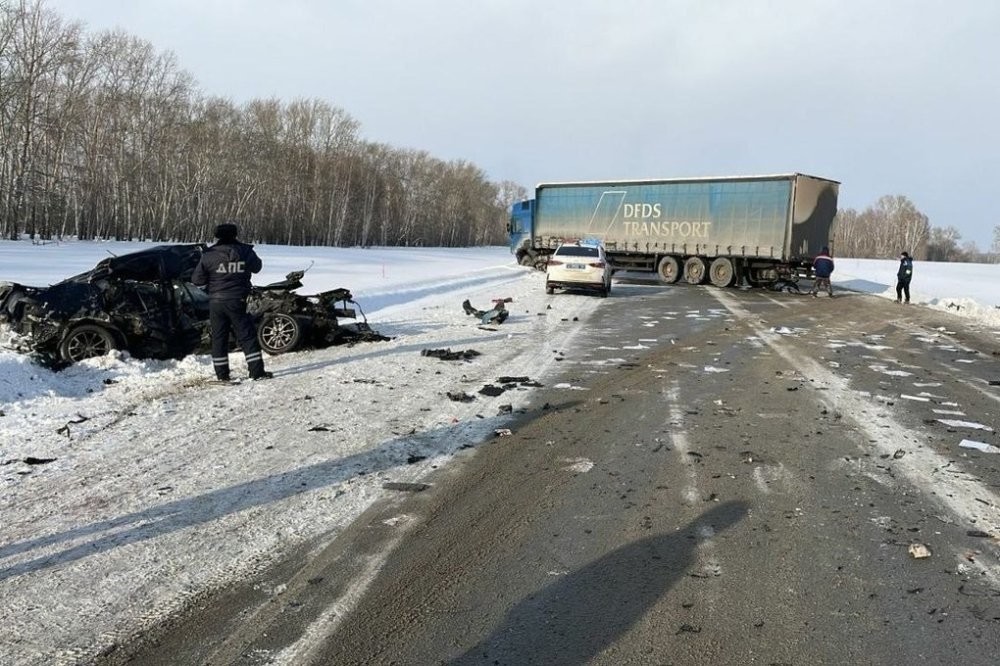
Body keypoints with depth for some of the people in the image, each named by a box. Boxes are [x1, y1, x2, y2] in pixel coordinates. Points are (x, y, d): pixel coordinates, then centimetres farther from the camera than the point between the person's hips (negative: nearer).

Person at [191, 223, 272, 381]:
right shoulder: (246, 252, -5)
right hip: (237, 302, -1)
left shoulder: (209, 255, -7)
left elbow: (197, 279, -2)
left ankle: (222, 374, 13)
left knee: (219, 338, 10)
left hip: (216, 302, 1)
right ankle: (257, 371, 3)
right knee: (247, 336, 5)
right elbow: (257, 267, 15)